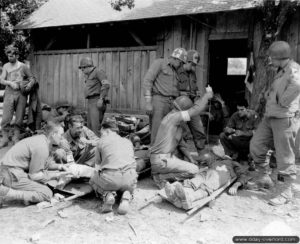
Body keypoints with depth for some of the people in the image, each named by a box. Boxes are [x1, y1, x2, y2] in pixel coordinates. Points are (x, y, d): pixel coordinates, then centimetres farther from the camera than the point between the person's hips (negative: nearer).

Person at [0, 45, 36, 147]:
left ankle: (16, 138, 15)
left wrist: (30, 84, -14)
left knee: (19, 118, 2)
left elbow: (32, 78, 8)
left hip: (21, 94, -1)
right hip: (9, 93, 1)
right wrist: (10, 83, -14)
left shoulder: (23, 66, 6)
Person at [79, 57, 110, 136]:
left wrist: (101, 98, -20)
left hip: (97, 102, -9)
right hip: (91, 102, 9)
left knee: (95, 125, -17)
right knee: (90, 126, 4)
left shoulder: (98, 72, -2)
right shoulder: (89, 76, 25)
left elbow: (106, 84, -16)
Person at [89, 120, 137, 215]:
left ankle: (107, 194, 0)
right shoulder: (128, 142, 26)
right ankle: (126, 196, 3)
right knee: (131, 185, 40)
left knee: (93, 180, 32)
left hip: (110, 178, -2)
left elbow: (98, 166, 20)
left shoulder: (102, 141, 17)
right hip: (129, 178, 3)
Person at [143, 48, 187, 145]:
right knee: (157, 132, -12)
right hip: (158, 100, -7)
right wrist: (148, 103, -17)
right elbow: (147, 80, -8)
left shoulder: (174, 72, 25)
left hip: (172, 104, 7)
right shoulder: (159, 62, 3)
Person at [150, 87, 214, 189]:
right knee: (194, 170, -11)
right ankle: (162, 177, -8)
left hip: (168, 157, 10)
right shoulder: (173, 117, -16)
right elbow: (196, 109, -22)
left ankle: (158, 172, 8)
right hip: (162, 160, -10)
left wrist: (190, 158, 14)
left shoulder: (178, 121, 16)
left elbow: (180, 143, 21)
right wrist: (207, 95, -8)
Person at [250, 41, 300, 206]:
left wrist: (282, 102, -28)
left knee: (284, 157, 1)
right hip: (270, 117, 9)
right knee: (256, 146, 9)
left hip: (285, 119, -8)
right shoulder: (281, 70, 11)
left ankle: (286, 192, 15)